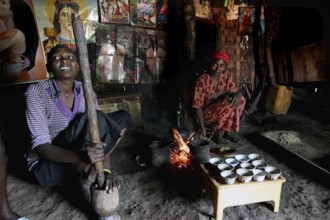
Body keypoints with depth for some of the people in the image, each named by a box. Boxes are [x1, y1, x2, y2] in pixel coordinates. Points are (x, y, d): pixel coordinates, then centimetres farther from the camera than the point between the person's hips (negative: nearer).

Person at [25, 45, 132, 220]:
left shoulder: (85, 92, -3)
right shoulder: (36, 93, -18)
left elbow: (101, 135, -10)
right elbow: (41, 147, -24)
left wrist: (106, 170, -26)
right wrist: (81, 157, -42)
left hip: (78, 160, 7)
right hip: (47, 166, -6)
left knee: (123, 117, -3)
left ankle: (87, 171, -11)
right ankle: (85, 178, -15)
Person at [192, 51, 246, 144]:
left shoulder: (226, 76, -6)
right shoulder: (203, 80, -22)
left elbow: (236, 92, -4)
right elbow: (198, 106, -20)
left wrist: (237, 95, -31)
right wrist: (202, 128, -25)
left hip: (222, 110, 6)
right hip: (207, 112, -6)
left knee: (241, 100, -16)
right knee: (229, 103, -29)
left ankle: (228, 130, -6)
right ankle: (219, 133, -13)